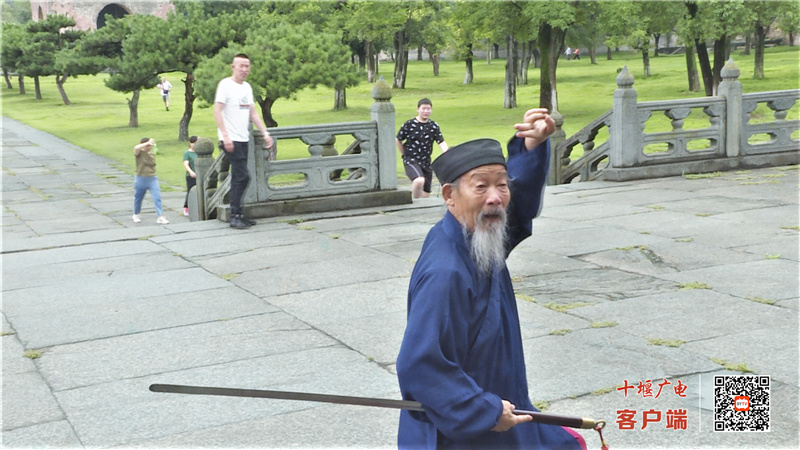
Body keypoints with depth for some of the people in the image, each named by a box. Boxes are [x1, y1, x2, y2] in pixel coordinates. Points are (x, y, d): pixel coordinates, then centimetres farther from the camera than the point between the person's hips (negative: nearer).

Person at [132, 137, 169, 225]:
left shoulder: (152, 154, 9)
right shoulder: (139, 153, -7)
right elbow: (136, 148, -31)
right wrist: (148, 143, -25)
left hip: (152, 179, 3)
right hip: (140, 179, -3)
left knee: (157, 197, -11)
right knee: (138, 198, 14)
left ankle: (160, 217, -12)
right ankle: (136, 215, 36)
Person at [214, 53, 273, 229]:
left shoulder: (247, 87, 16)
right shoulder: (225, 85, -7)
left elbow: (253, 113, 21)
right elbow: (217, 111, -12)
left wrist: (265, 133, 13)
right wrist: (225, 136, -20)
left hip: (243, 139, 8)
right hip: (231, 140, -8)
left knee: (238, 178, 10)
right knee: (242, 176, -13)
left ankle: (237, 215, 15)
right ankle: (235, 216, -8)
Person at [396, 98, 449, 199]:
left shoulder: (434, 126, 4)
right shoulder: (409, 124, -5)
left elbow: (441, 142, -5)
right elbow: (398, 140, 6)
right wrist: (406, 155, 5)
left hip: (426, 162, 5)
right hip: (411, 160, -5)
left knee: (425, 195, 8)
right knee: (419, 181, -33)